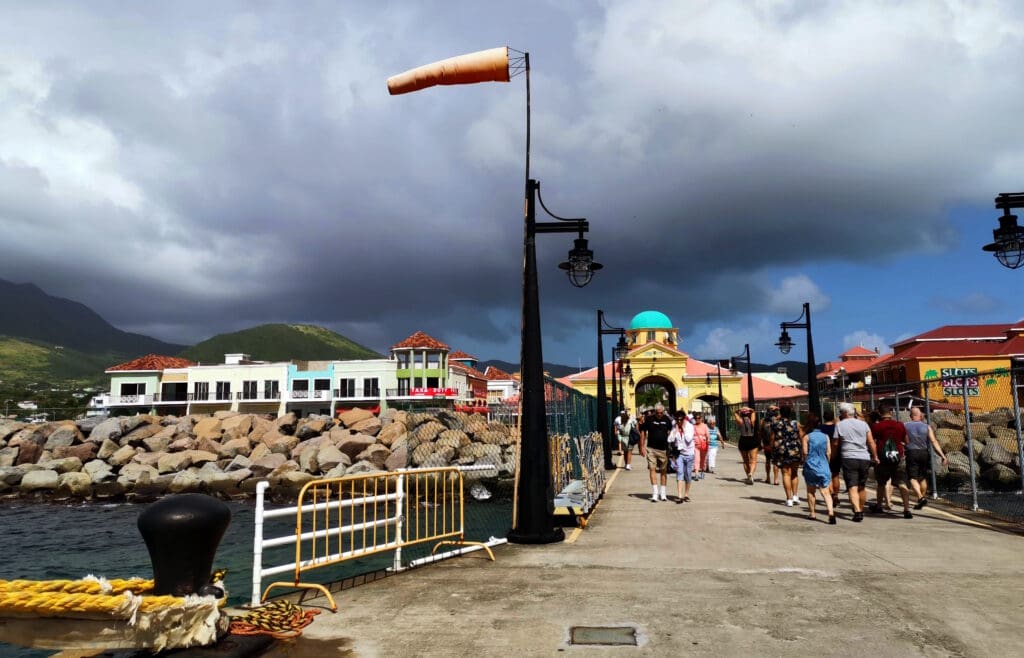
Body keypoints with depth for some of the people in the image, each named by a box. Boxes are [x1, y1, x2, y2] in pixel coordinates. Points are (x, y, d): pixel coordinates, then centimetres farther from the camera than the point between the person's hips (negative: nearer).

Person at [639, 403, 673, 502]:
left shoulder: (667, 419, 2)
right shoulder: (649, 419, -2)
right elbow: (643, 433, 3)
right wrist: (642, 447, -2)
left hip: (664, 449, 2)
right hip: (651, 448, -2)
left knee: (663, 471, 9)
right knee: (652, 469, -9)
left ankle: (663, 494, 20)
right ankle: (655, 494, -7)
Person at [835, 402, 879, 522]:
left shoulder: (839, 425, 1)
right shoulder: (863, 424, 10)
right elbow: (871, 442, 7)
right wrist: (875, 456, 15)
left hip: (849, 459, -4)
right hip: (864, 458, 4)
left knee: (852, 487, -7)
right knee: (862, 487, 17)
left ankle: (857, 512, -19)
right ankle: (861, 510, 26)